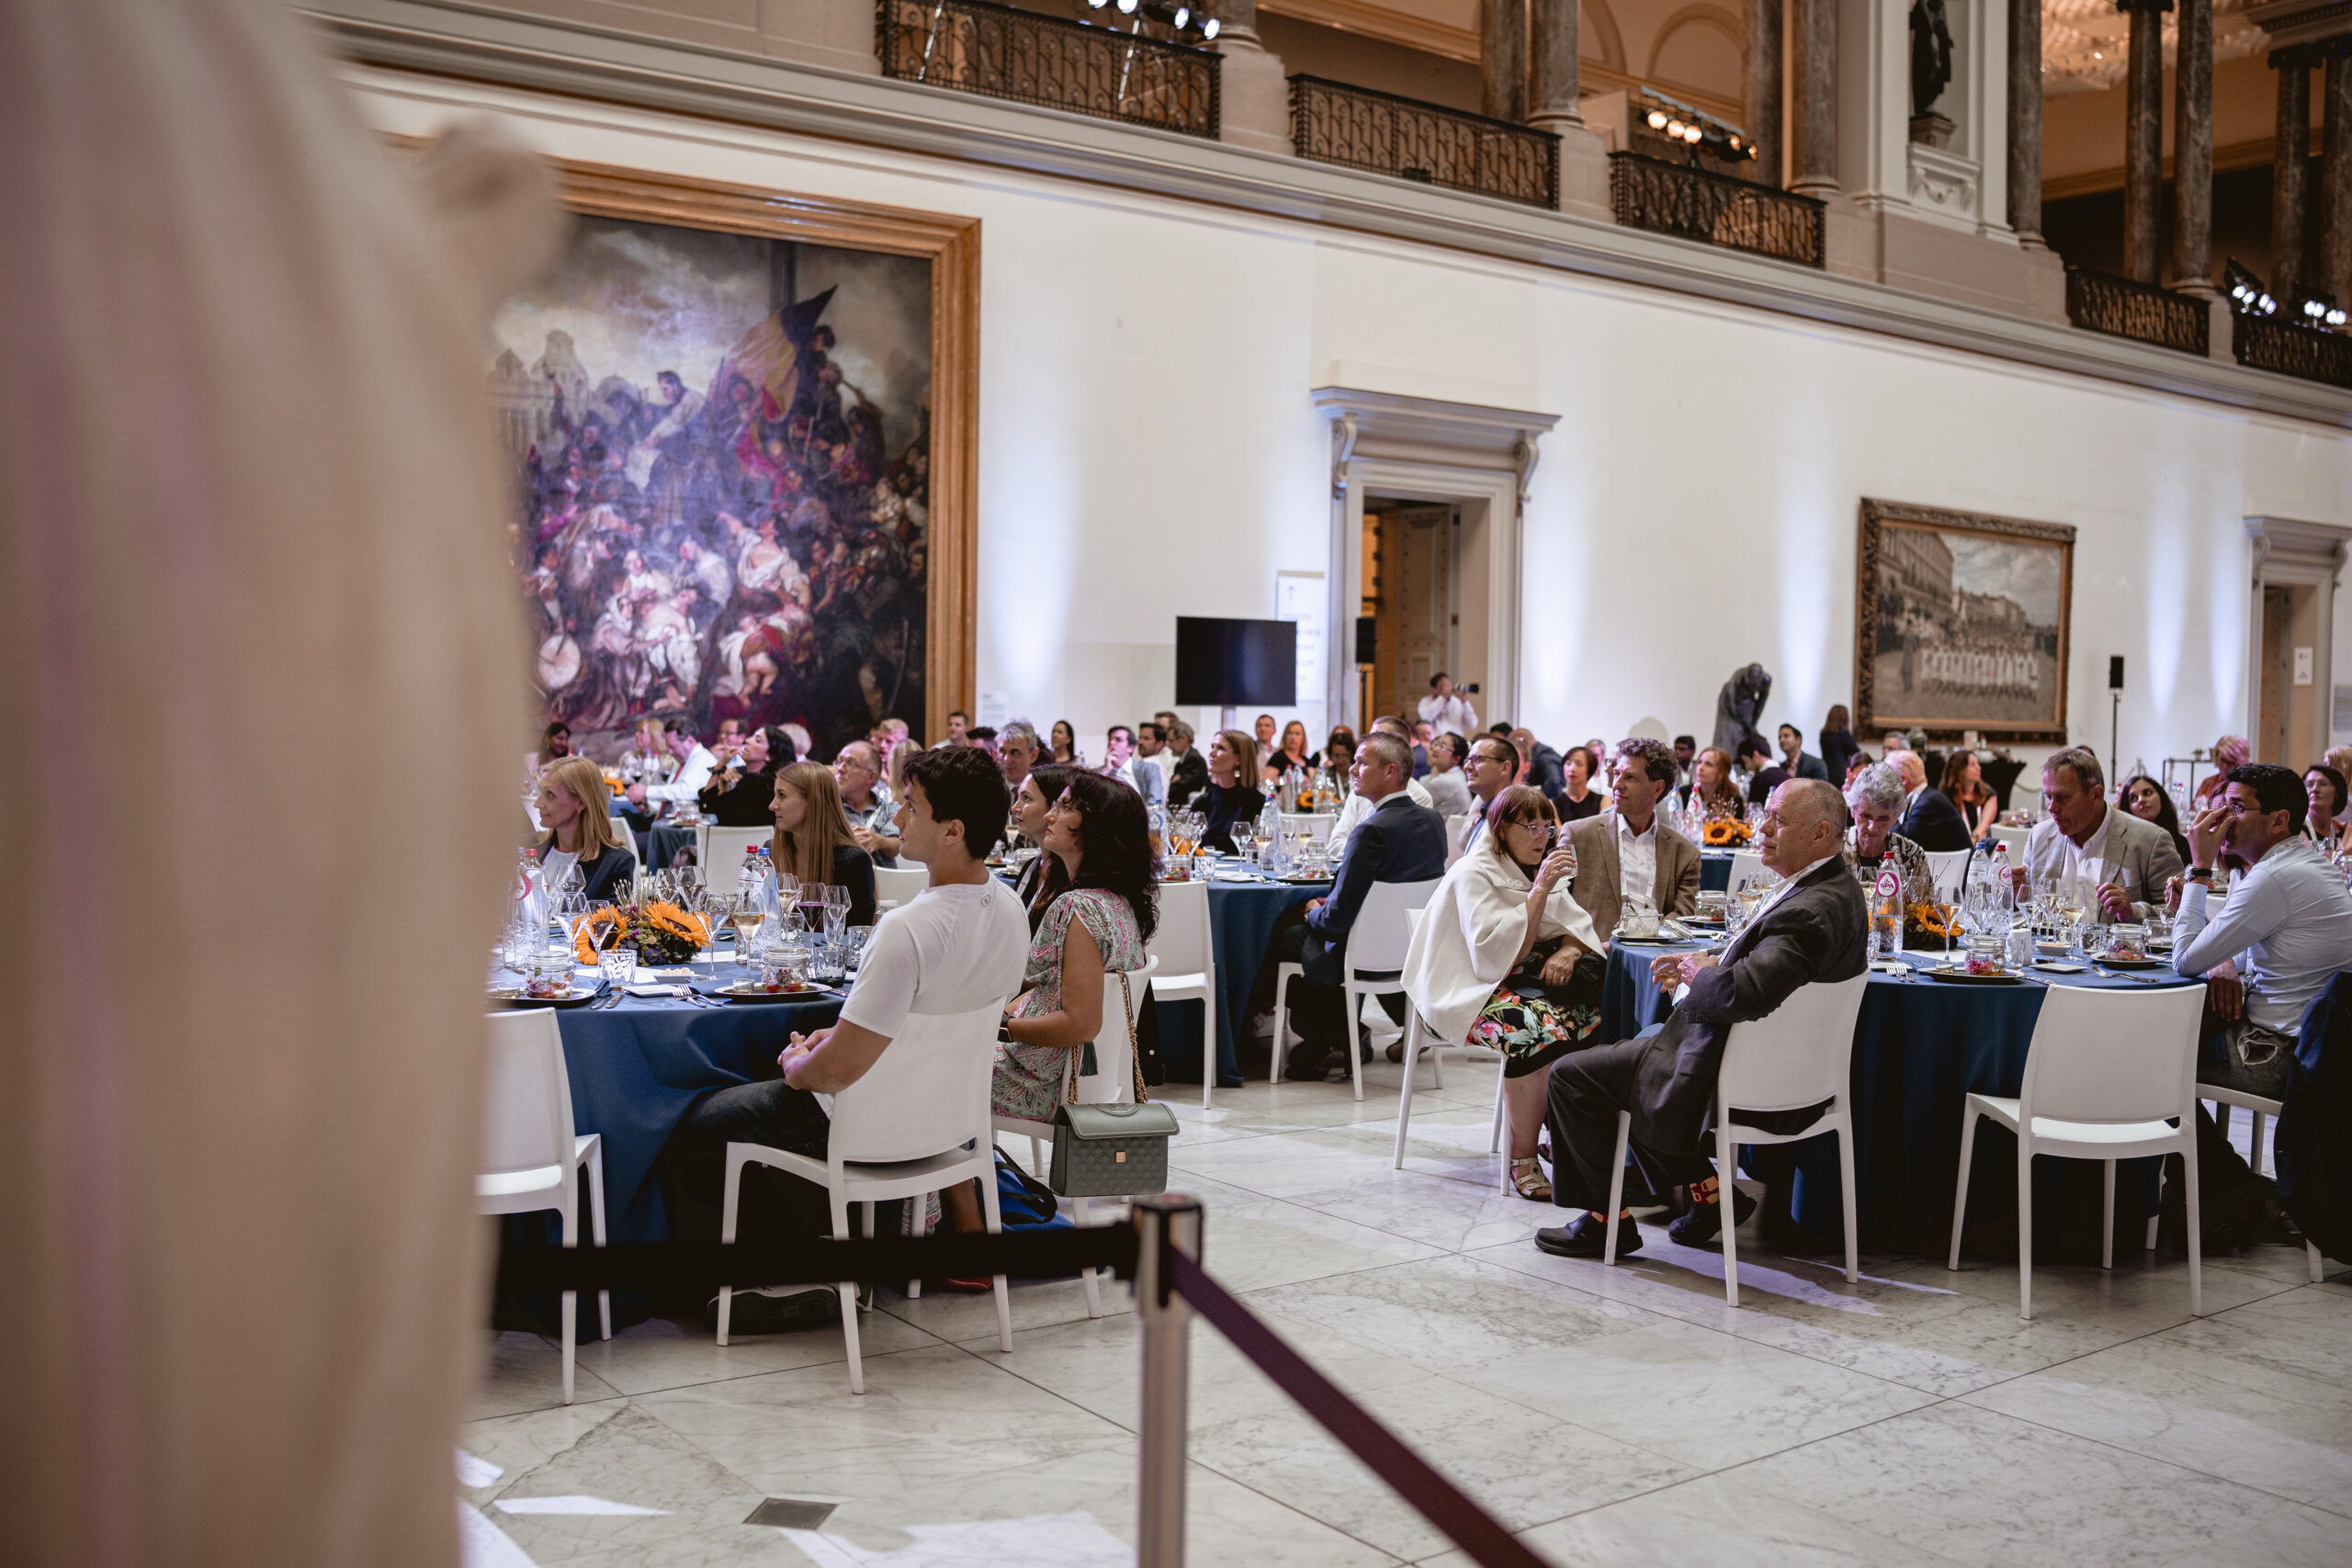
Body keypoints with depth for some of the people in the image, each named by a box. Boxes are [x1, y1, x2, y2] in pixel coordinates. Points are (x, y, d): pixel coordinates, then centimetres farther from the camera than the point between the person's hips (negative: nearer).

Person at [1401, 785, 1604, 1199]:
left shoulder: (1536, 869, 14)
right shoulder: (1474, 874, -12)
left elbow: (1579, 927, 12)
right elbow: (1498, 953, -23)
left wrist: (1568, 951, -12)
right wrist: (1540, 890, -25)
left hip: (1520, 980, 8)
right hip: (1462, 992, -7)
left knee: (1596, 1008, -19)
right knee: (1537, 1026, -35)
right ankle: (1522, 1161, -26)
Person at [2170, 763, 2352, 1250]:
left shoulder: (2275, 879, -22)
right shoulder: (2311, 862, 11)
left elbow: (2185, 960, -18)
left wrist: (2200, 868, -12)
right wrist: (2232, 964, 0)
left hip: (2283, 1055, -10)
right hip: (2304, 1039, 10)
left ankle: (2234, 1190, 8)